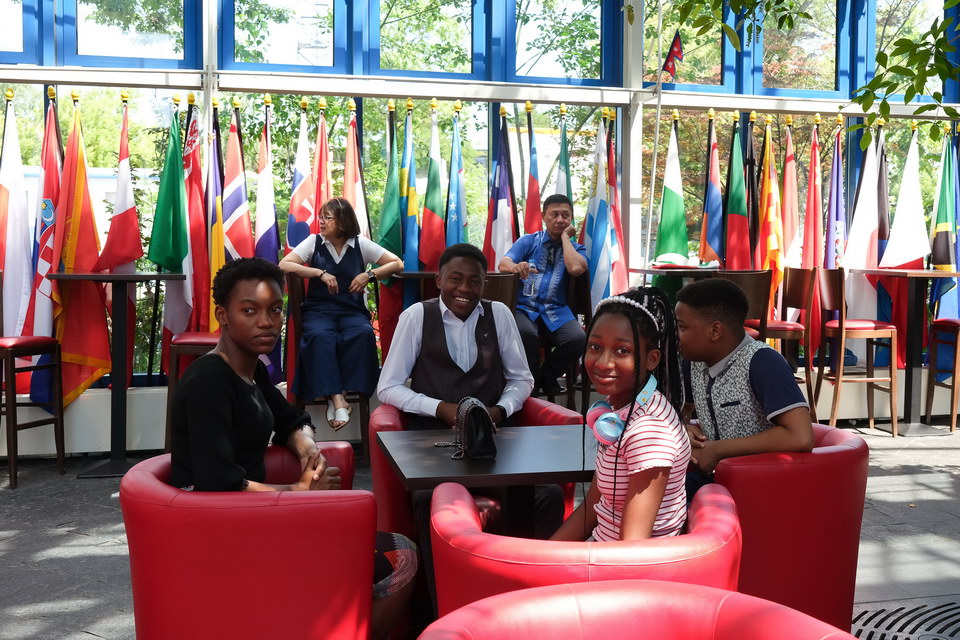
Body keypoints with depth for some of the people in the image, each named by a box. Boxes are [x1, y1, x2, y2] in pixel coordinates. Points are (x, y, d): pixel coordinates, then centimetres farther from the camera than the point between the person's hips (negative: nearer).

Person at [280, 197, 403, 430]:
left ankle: (339, 396, -30)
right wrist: (321, 273, -11)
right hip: (319, 309, 0)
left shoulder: (360, 244, 8)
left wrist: (369, 274, -9)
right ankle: (337, 399, -38)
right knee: (320, 336, -36)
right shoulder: (314, 242, 8)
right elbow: (284, 265, -3)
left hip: (353, 310, 1)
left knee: (363, 334, -35)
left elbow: (397, 264, 6)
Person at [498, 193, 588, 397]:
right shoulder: (528, 241, 13)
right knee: (525, 332, -37)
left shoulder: (575, 248, 14)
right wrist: (516, 266, -26)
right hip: (525, 307, -1)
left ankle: (547, 376, 1)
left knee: (578, 338, -29)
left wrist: (565, 237, 0)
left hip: (556, 311, 2)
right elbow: (503, 263, -2)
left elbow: (575, 269, -10)